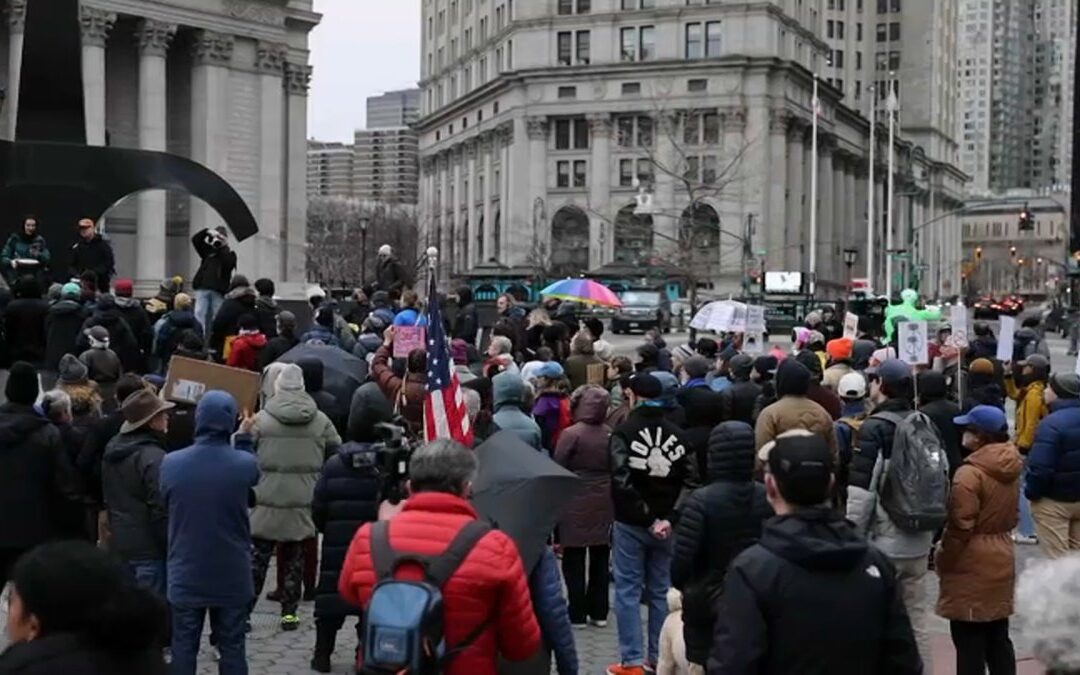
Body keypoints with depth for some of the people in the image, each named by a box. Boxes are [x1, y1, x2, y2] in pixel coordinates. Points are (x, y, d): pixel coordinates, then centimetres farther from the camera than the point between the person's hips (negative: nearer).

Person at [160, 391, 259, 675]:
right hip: (232, 577, -1)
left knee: (184, 649, 11)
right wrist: (244, 437, 22)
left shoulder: (170, 463, -12)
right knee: (232, 649, 10)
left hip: (186, 576, 1)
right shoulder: (244, 464, -15)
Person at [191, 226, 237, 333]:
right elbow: (195, 239, 8)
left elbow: (228, 263, -11)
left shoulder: (230, 253, 10)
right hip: (203, 289, 2)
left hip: (219, 291, -2)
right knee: (199, 316, -7)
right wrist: (207, 232, -6)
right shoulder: (208, 249, 18)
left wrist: (223, 247, -7)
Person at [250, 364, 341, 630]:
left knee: (257, 558, 7)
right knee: (295, 559, 12)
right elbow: (337, 455, 5)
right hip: (303, 503, 2)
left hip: (267, 501, -2)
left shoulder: (261, 419, -7)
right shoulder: (321, 421, 0)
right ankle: (289, 613, 14)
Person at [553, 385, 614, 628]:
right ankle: (599, 612, 17)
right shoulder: (610, 435, 0)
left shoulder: (571, 434, -12)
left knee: (574, 560, 5)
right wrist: (610, 495, 15)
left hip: (576, 505, -4)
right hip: (605, 505, 4)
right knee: (600, 558, 12)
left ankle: (578, 613, 6)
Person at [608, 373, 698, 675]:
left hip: (631, 524, -4)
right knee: (661, 591, 12)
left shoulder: (624, 432, -9)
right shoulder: (677, 434, 3)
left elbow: (621, 482, -19)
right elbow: (691, 481, -5)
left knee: (628, 591, 1)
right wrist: (671, 517, -9)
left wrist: (647, 518, -15)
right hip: (666, 524, 4)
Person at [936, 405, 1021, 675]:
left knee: (969, 642, -1)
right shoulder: (1010, 471, 7)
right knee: (998, 638, 15)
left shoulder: (969, 473, -20)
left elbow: (960, 527, -19)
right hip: (1001, 559, 8)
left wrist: (942, 560, -8)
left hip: (972, 565, -8)